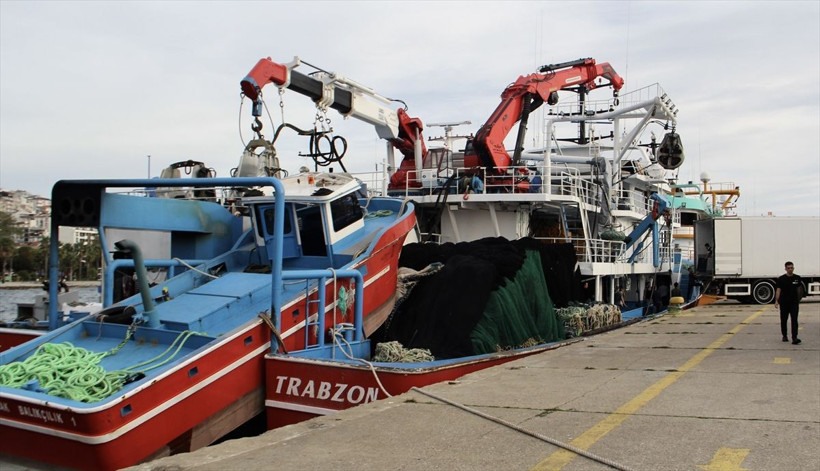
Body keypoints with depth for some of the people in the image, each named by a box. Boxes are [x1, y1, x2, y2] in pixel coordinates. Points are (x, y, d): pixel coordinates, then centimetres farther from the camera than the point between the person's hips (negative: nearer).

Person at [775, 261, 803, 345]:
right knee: (783, 320, 11)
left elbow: (799, 289, 14)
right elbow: (778, 290, -7)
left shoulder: (797, 278, 3)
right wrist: (776, 301, -18)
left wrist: (798, 301, 17)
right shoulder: (781, 279, -3)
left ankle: (794, 338, -17)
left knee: (794, 320, -10)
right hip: (784, 303, 0)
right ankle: (785, 336, 29)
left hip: (794, 303, 0)